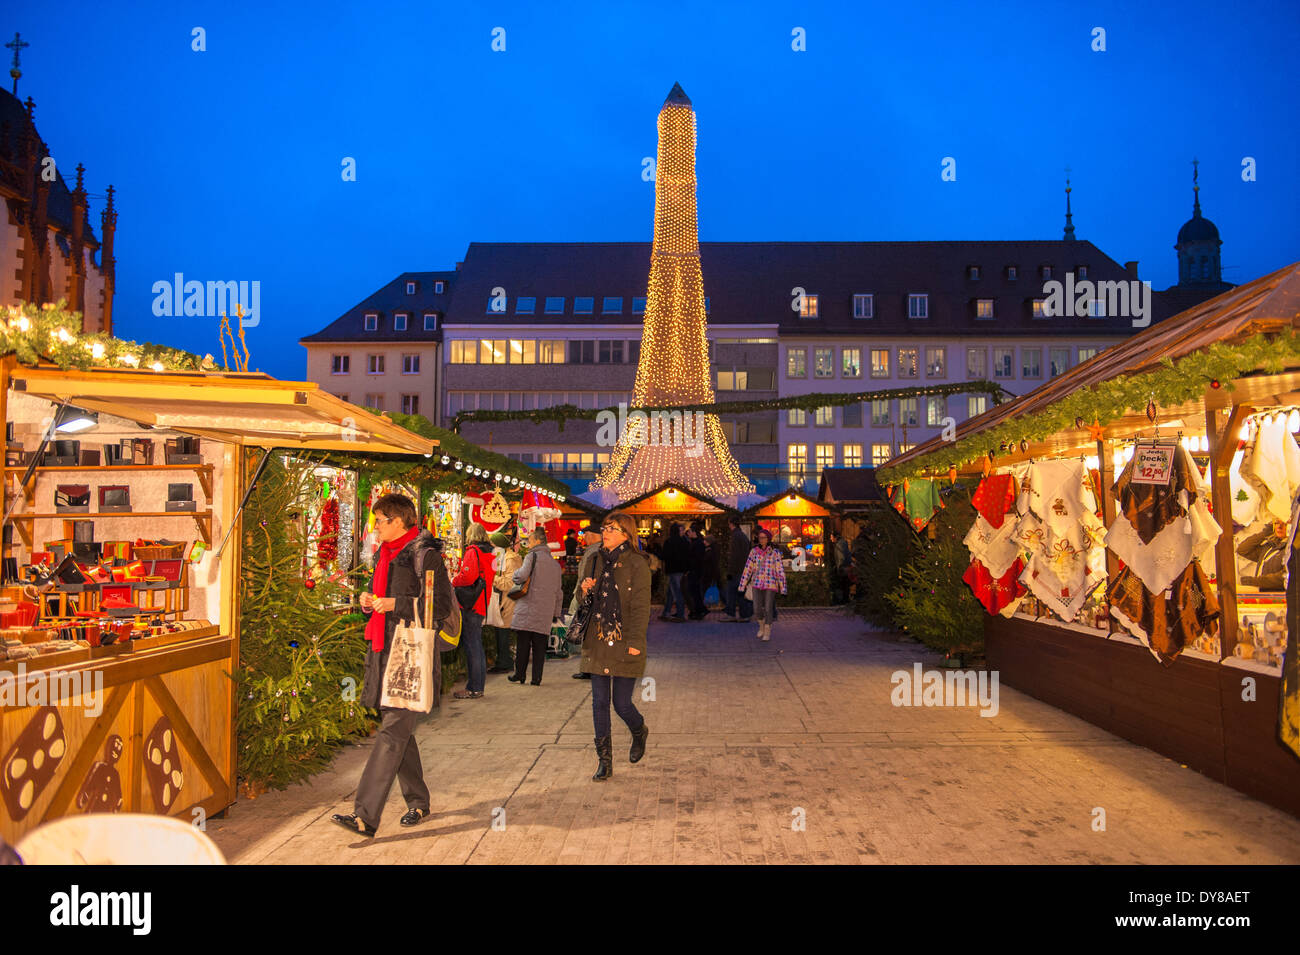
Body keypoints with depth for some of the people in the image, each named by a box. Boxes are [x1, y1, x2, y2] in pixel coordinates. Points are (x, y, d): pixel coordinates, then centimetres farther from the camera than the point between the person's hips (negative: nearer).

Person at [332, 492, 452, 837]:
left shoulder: (424, 554, -9)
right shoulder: (384, 554, 17)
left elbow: (442, 605, -13)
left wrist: (397, 604, -18)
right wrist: (368, 600, 7)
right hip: (383, 650, 9)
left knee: (393, 731, -11)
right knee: (399, 730, 14)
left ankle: (365, 815, -14)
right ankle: (418, 802, 27)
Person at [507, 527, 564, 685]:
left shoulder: (533, 556, -3)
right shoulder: (555, 563, 17)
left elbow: (522, 575, -21)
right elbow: (559, 592, 20)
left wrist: (514, 576, 1)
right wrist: (556, 612, 25)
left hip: (527, 608, -5)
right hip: (545, 613, 5)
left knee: (522, 644, 3)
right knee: (539, 646, 7)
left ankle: (519, 675, 8)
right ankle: (536, 678, 7)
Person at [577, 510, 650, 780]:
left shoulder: (637, 565, -9)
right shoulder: (599, 561, 10)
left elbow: (640, 606, -12)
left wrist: (635, 643, -18)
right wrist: (585, 589, -2)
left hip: (624, 644, -5)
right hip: (597, 643, 6)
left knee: (622, 703, 0)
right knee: (599, 702, 5)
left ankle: (639, 732, 34)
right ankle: (604, 761, 16)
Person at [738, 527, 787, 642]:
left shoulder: (775, 552, -6)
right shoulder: (754, 551, 1)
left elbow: (780, 571, -6)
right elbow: (748, 569, 3)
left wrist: (783, 588, -9)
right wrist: (741, 586, 2)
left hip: (771, 584, -3)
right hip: (757, 584, 3)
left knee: (768, 609, -5)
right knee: (757, 608, 0)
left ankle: (767, 632, 11)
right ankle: (762, 625, 29)